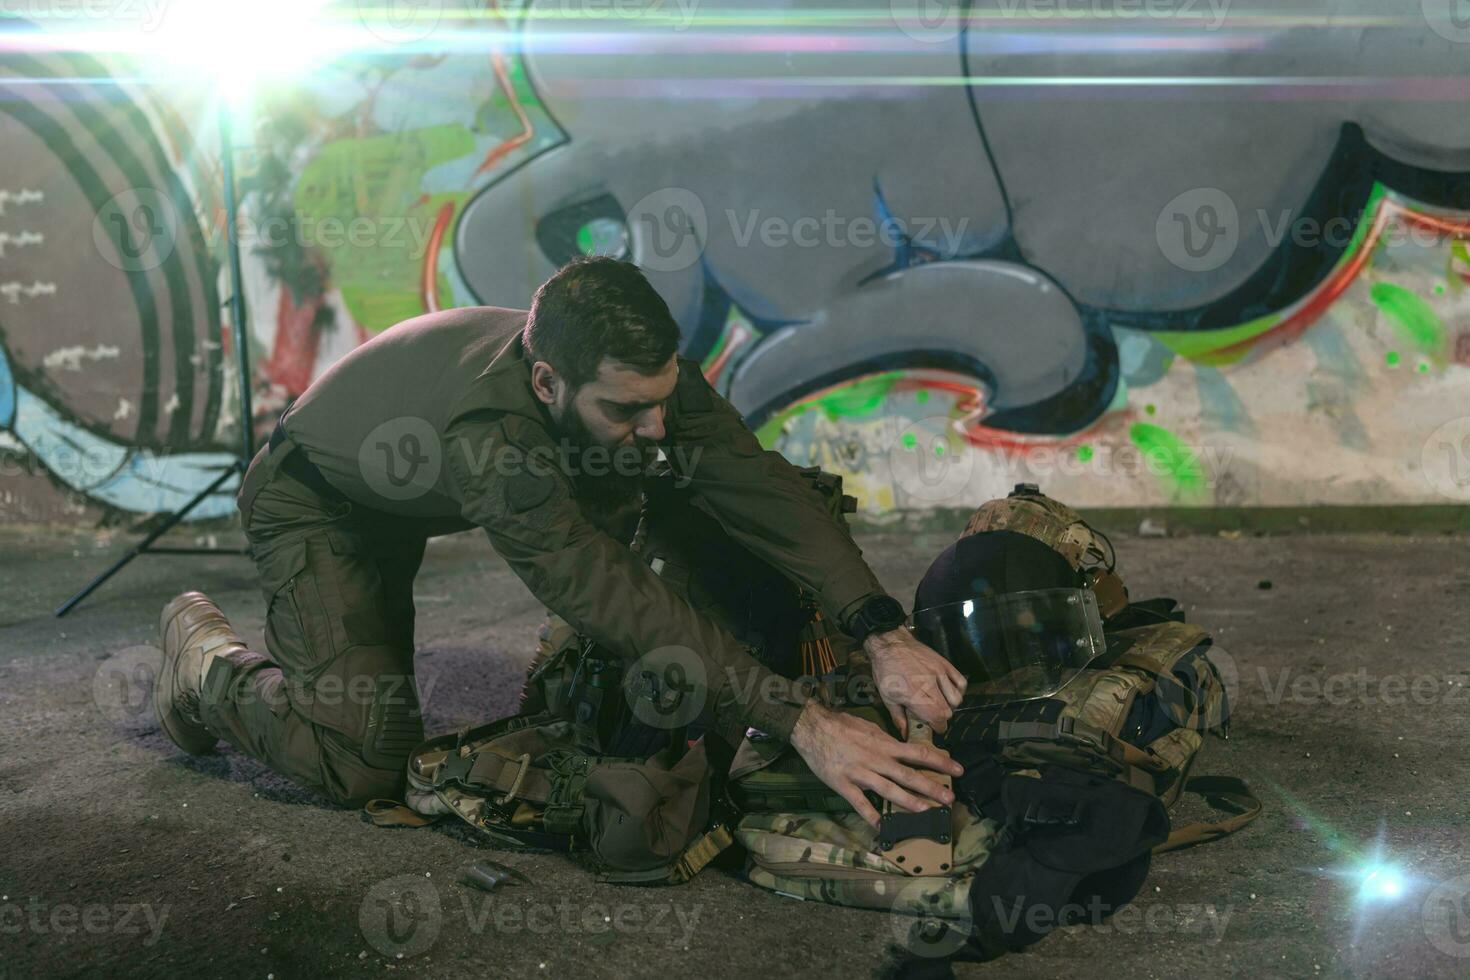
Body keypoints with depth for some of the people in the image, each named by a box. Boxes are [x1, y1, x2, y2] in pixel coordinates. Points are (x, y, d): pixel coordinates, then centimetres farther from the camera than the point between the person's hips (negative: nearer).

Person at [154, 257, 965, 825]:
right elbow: (614, 600, -49)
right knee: (365, 761, -13)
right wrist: (800, 722, -53)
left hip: (410, 494, 7)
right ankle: (206, 660, 9)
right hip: (311, 501, -6)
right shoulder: (487, 428, -46)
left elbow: (759, 484, -32)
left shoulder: (641, 372, -28)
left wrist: (883, 635, -43)